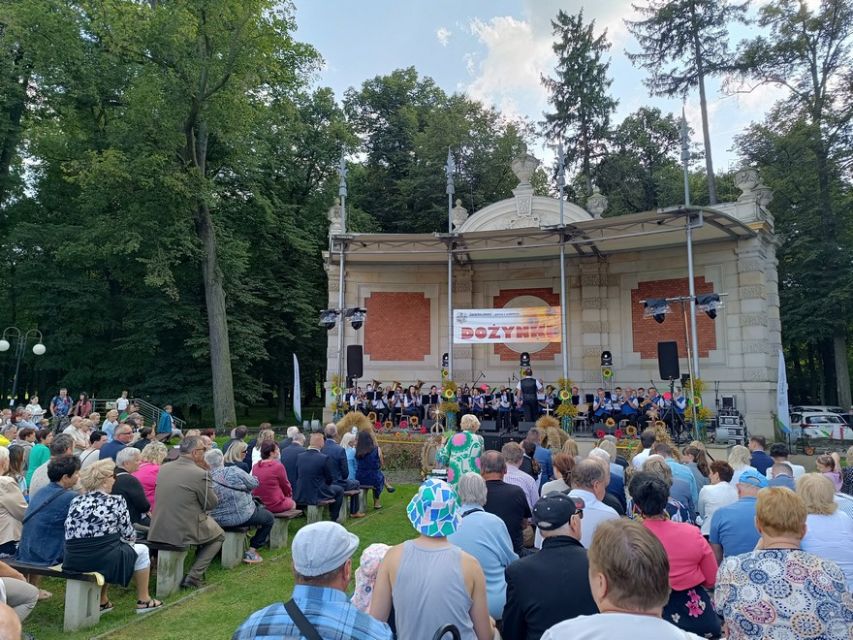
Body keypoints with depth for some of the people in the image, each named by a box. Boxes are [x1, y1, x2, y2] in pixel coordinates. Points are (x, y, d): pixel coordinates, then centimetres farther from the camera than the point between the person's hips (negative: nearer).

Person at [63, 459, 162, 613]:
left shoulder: (76, 501, 8)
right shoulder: (115, 502, -6)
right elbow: (129, 535, -1)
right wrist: (129, 538, 23)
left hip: (72, 564, 6)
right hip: (103, 561, -6)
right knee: (142, 550, 20)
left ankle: (102, 601, 35)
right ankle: (143, 601, 27)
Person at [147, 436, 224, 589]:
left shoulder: (163, 468, 2)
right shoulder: (200, 474, -18)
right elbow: (211, 504, -7)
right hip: (184, 532, -6)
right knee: (219, 536, 21)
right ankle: (194, 576, 9)